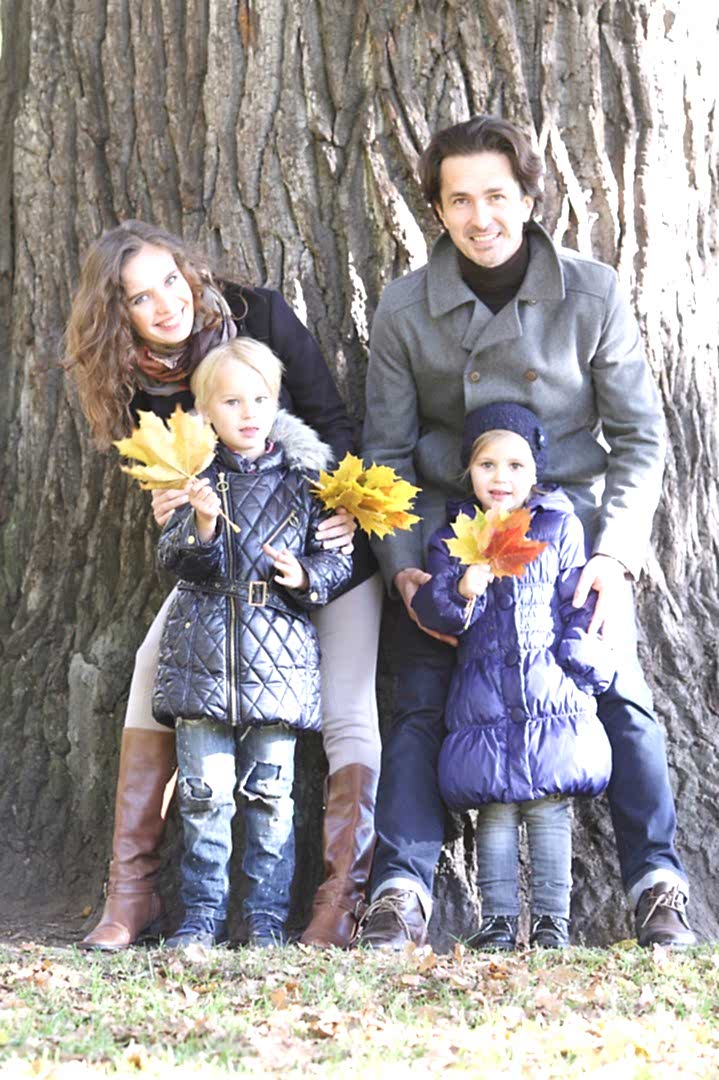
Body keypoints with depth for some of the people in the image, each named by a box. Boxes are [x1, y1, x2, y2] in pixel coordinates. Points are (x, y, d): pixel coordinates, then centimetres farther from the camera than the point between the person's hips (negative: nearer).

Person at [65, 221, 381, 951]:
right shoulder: (140, 385, -6)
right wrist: (170, 514, -25)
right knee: (157, 664, -13)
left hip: (327, 540, -3)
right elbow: (171, 492, -1)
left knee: (347, 711, -13)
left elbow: (332, 424, -12)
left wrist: (344, 509, -28)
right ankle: (132, 893, -10)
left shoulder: (261, 317, -15)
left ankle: (340, 905, -8)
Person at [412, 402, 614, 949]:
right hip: (483, 694, 1)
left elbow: (579, 603, 9)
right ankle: (498, 920, 8)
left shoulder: (561, 527, 7)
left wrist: (583, 660, -1)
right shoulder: (452, 538, 8)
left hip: (552, 691, -1)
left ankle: (553, 919, 4)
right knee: (495, 811, 1)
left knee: (550, 807, -3)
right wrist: (463, 591, -21)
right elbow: (434, 612, -1)